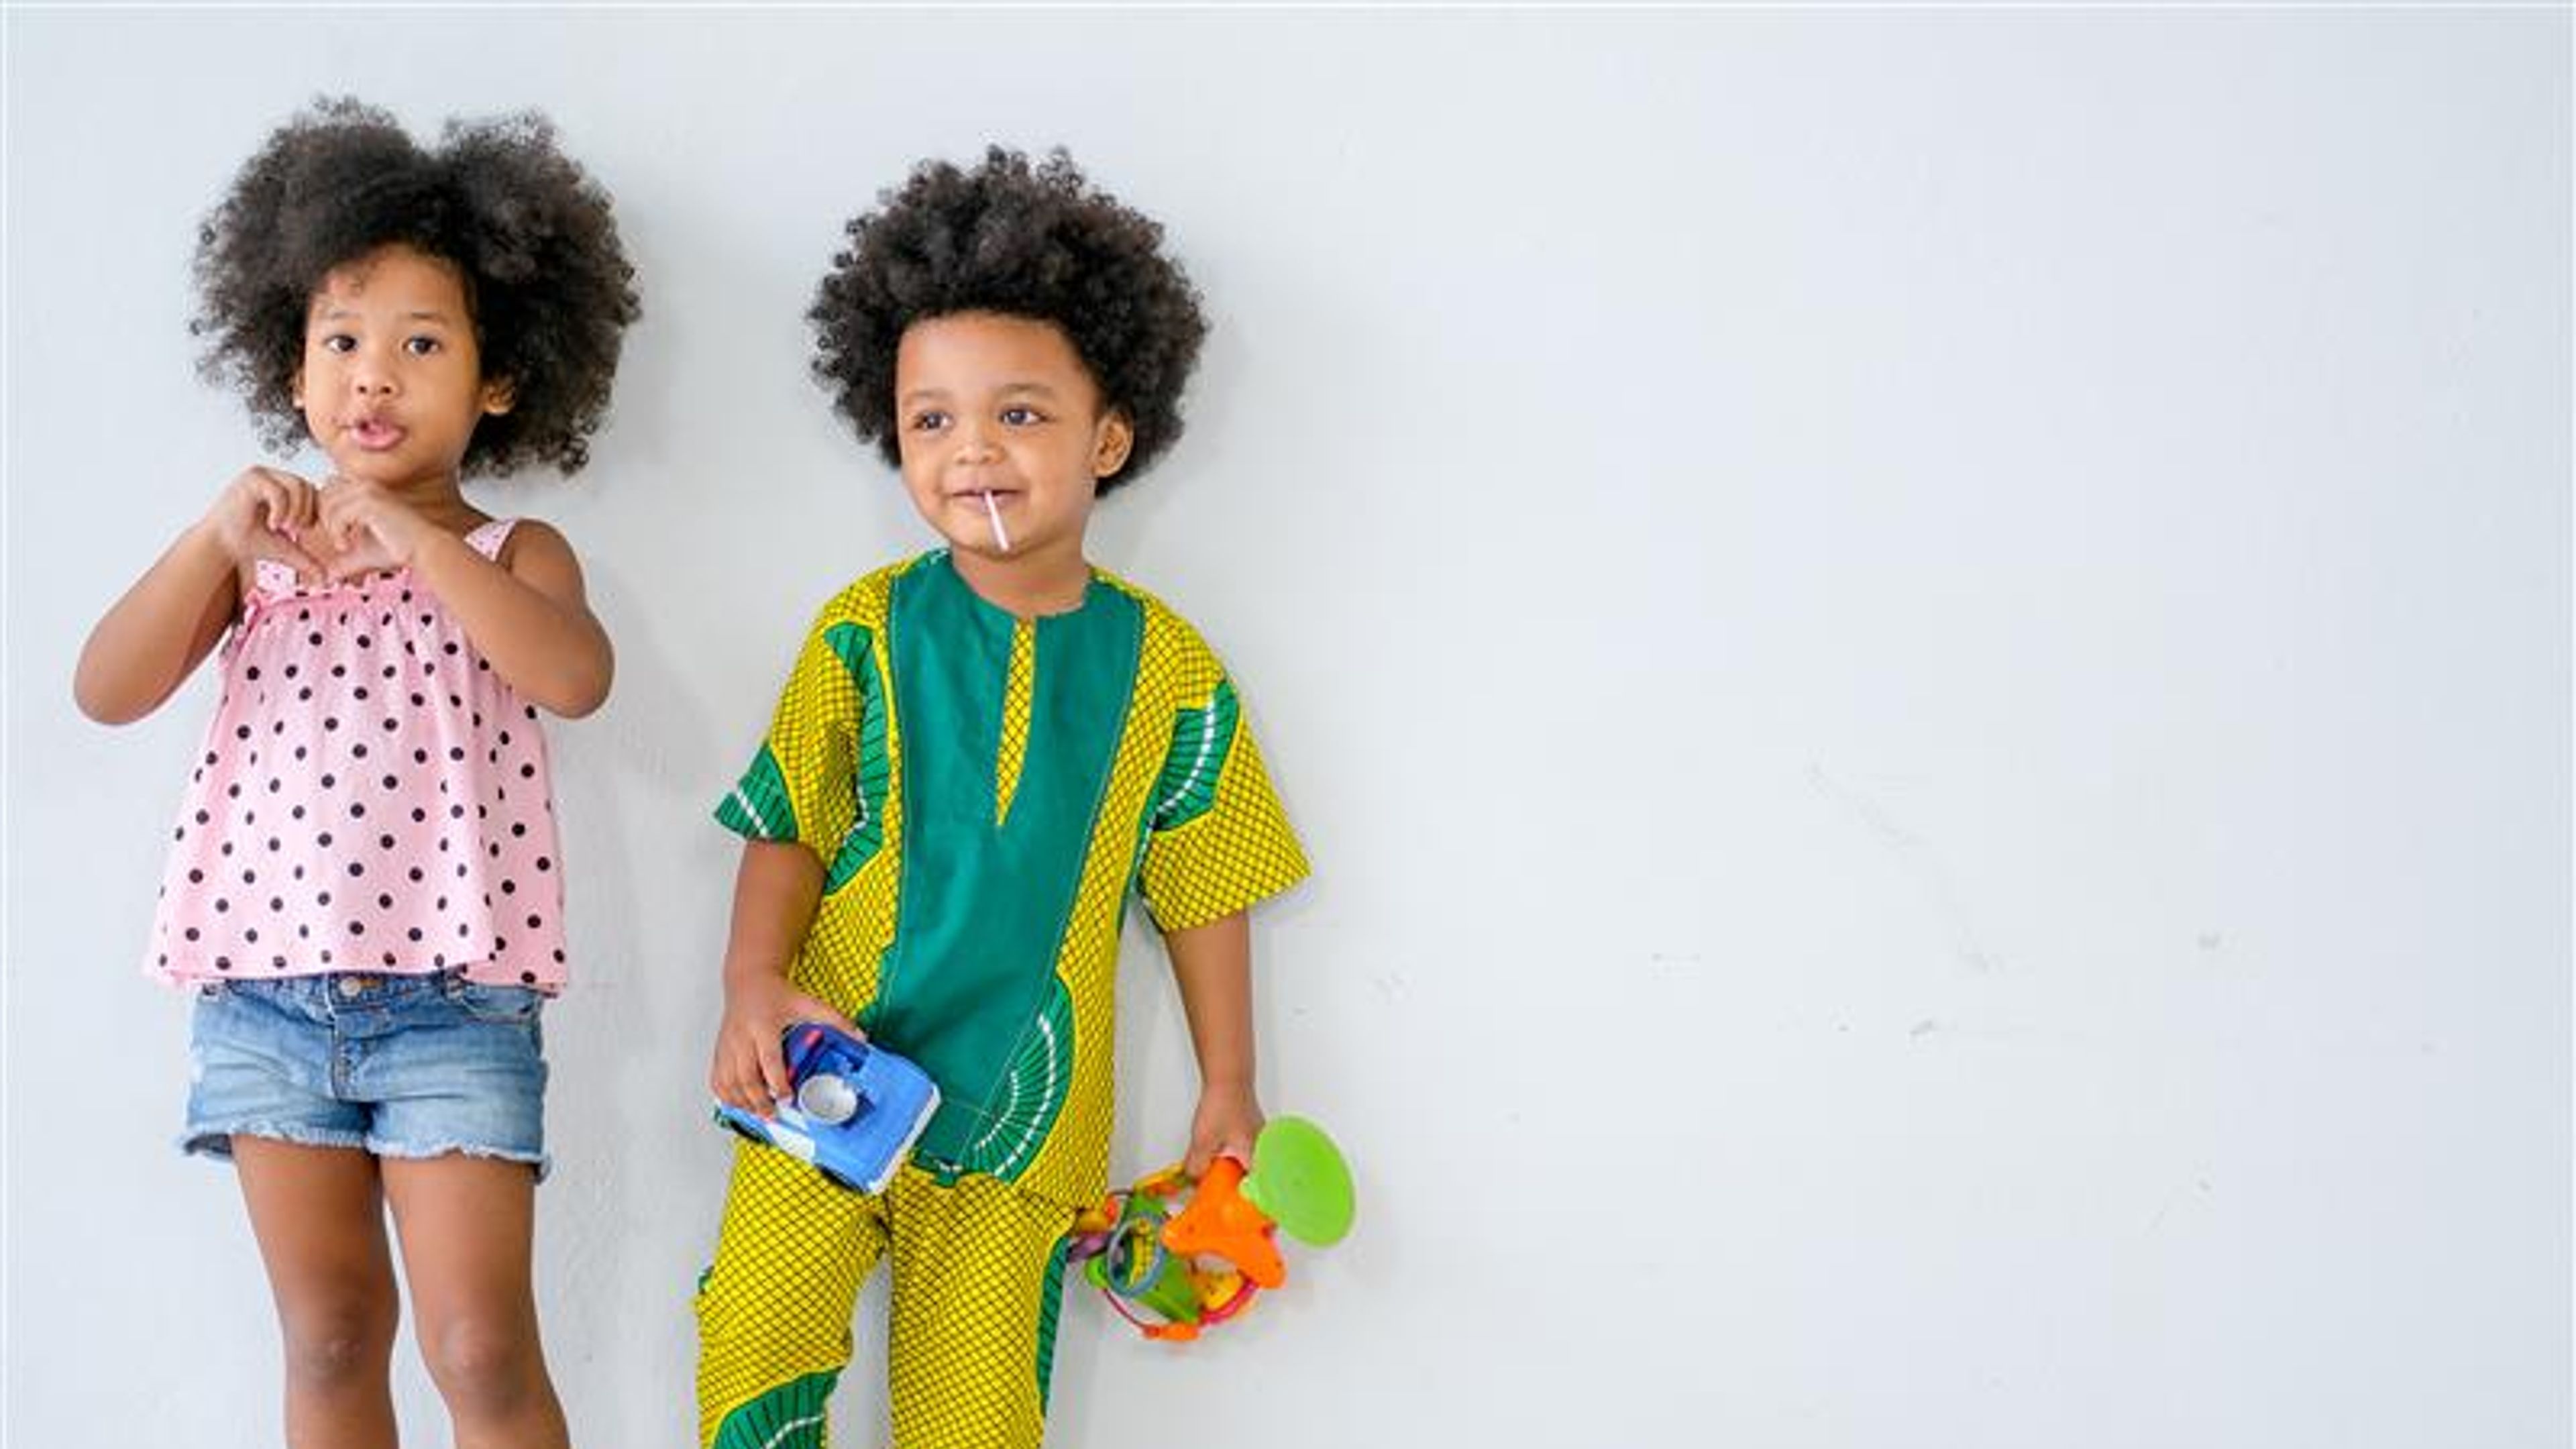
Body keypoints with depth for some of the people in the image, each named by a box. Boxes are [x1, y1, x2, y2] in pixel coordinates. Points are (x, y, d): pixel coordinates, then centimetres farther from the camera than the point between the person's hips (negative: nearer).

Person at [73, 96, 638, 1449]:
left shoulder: (515, 554, 3)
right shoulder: (254, 545, 9)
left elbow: (577, 678, -19)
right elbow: (105, 693, -3)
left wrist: (417, 542, -24)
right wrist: (215, 539, -14)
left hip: (453, 996, -3)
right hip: (264, 991, 3)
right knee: (329, 1335, 12)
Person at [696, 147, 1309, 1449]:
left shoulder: (1166, 668, 0)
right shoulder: (865, 632, 0)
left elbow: (1200, 890, 7)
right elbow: (789, 831, 1)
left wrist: (1227, 1087, 7)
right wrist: (754, 986, -15)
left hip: (1022, 1108, 0)